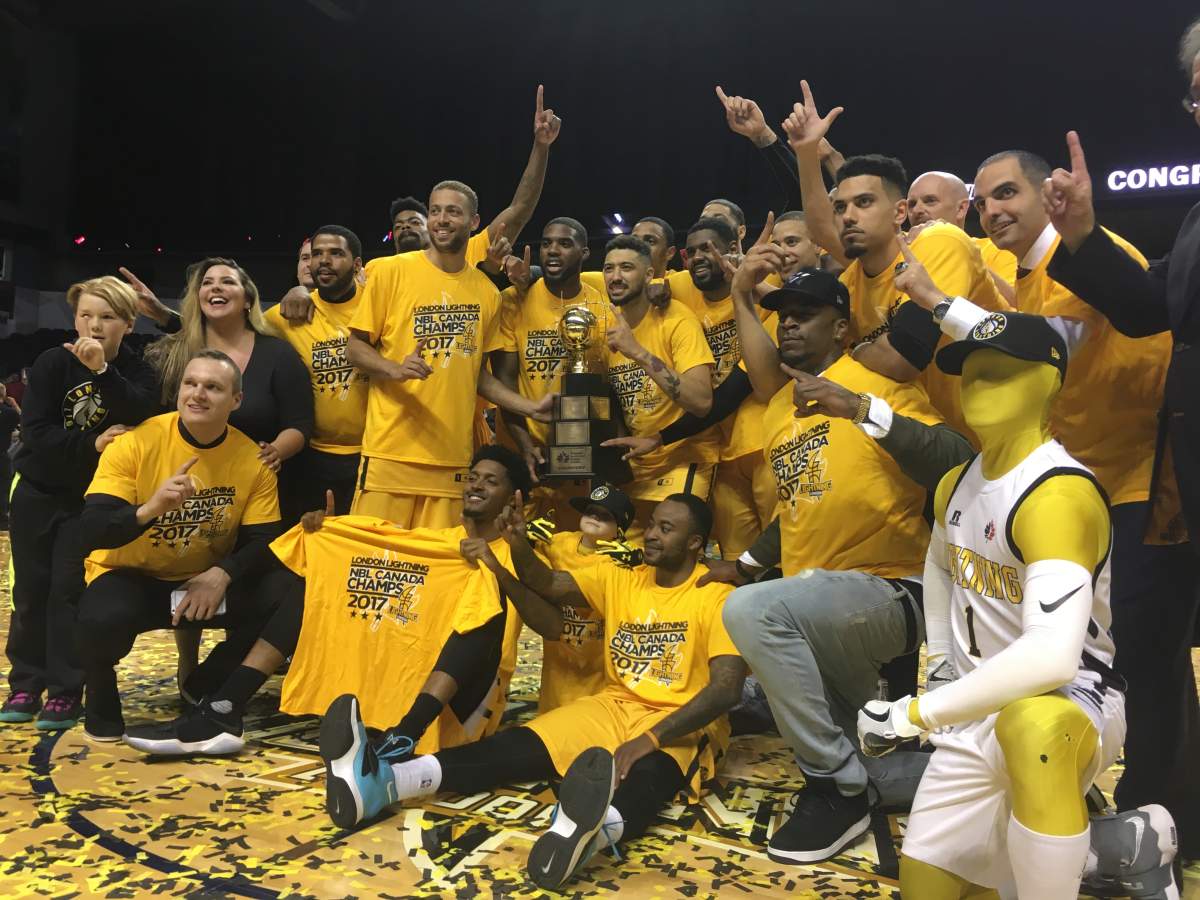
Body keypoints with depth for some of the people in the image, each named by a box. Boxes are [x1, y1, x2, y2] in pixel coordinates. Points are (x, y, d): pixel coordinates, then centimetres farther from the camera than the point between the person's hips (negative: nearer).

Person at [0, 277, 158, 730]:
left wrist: (102, 370, -36)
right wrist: (91, 444, -27)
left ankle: (65, 691, 3)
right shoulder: (52, 363, -9)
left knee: (69, 591, -5)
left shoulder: (138, 373, -8)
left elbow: (139, 420, -28)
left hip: (92, 498, -1)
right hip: (38, 492, 1)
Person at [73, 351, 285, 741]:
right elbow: (90, 532, -22)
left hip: (207, 578, 3)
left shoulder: (253, 459, -10)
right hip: (131, 576, -2)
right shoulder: (136, 443, -17)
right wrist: (150, 509, -42)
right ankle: (101, 696, 3)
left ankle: (203, 688, 7)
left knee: (277, 604, -23)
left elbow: (263, 542, -9)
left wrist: (222, 574, -29)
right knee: (103, 619, -35)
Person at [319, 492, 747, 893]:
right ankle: (381, 782, -38)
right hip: (613, 707, 5)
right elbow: (549, 585, 2)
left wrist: (649, 739, -28)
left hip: (678, 726, -5)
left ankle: (597, 829, -77)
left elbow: (727, 687, -17)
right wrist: (519, 545, -21)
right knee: (520, 745, -19)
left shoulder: (716, 597, -6)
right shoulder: (620, 579, 11)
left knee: (646, 773, -41)